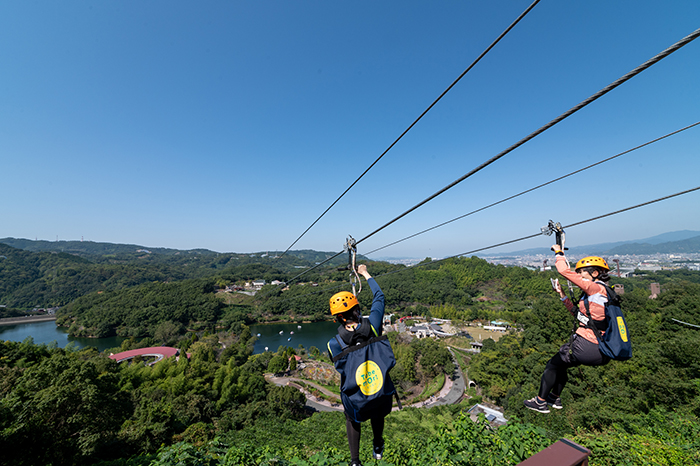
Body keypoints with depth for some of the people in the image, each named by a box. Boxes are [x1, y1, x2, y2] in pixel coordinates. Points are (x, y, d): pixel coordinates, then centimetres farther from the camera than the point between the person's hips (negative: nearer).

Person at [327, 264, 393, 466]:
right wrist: (365, 274, 4)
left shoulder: (334, 344, -27)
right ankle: (378, 448, 60)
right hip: (381, 389, 2)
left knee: (353, 419, 33)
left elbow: (341, 368, -7)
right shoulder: (372, 326, -26)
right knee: (378, 415, 36)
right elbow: (379, 297, -9)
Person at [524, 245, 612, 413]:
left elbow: (565, 271, -17)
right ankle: (555, 398, 40)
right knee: (560, 363, 27)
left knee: (553, 364, 10)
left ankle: (540, 402, 22)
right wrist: (563, 295, 18)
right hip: (602, 351, 9)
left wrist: (559, 252, -1)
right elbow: (579, 314, 20)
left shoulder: (596, 288, -14)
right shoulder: (602, 292, 14)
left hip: (586, 346, -9)